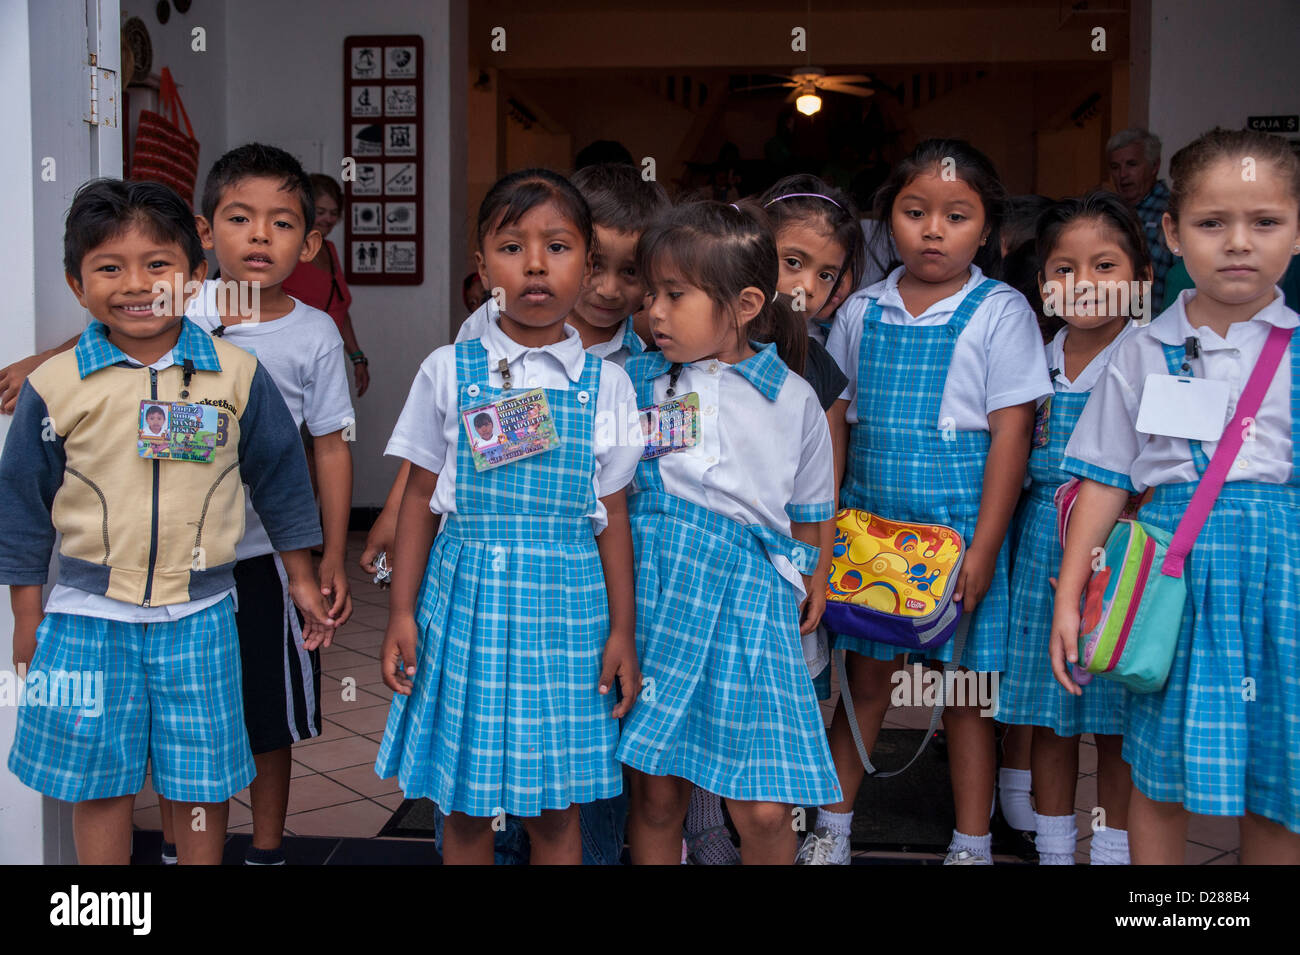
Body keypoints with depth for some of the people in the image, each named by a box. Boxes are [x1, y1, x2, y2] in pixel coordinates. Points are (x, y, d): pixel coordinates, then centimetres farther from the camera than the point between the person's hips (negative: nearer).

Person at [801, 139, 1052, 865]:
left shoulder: (1001, 312, -5)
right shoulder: (862, 311, 5)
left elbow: (1011, 433, -8)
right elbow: (835, 422, 10)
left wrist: (983, 549, -13)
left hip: (958, 523, -3)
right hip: (869, 520, 3)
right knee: (866, 676, 11)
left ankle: (972, 846, 22)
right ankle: (832, 828, 25)